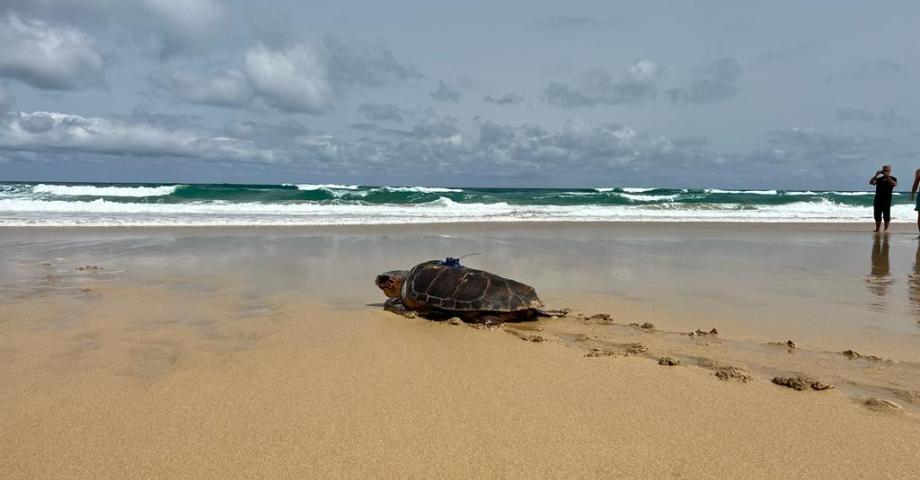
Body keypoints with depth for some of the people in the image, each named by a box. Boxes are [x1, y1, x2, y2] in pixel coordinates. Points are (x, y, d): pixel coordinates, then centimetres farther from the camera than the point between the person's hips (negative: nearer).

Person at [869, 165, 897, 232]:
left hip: (887, 200, -3)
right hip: (878, 199, 3)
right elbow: (871, 182, -3)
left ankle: (886, 229, 6)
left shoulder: (892, 179, 3)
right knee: (877, 215, 6)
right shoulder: (879, 179, 11)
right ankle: (877, 228, 13)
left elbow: (894, 184, -18)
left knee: (886, 215, 0)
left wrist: (887, 177, -20)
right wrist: (876, 175, -12)